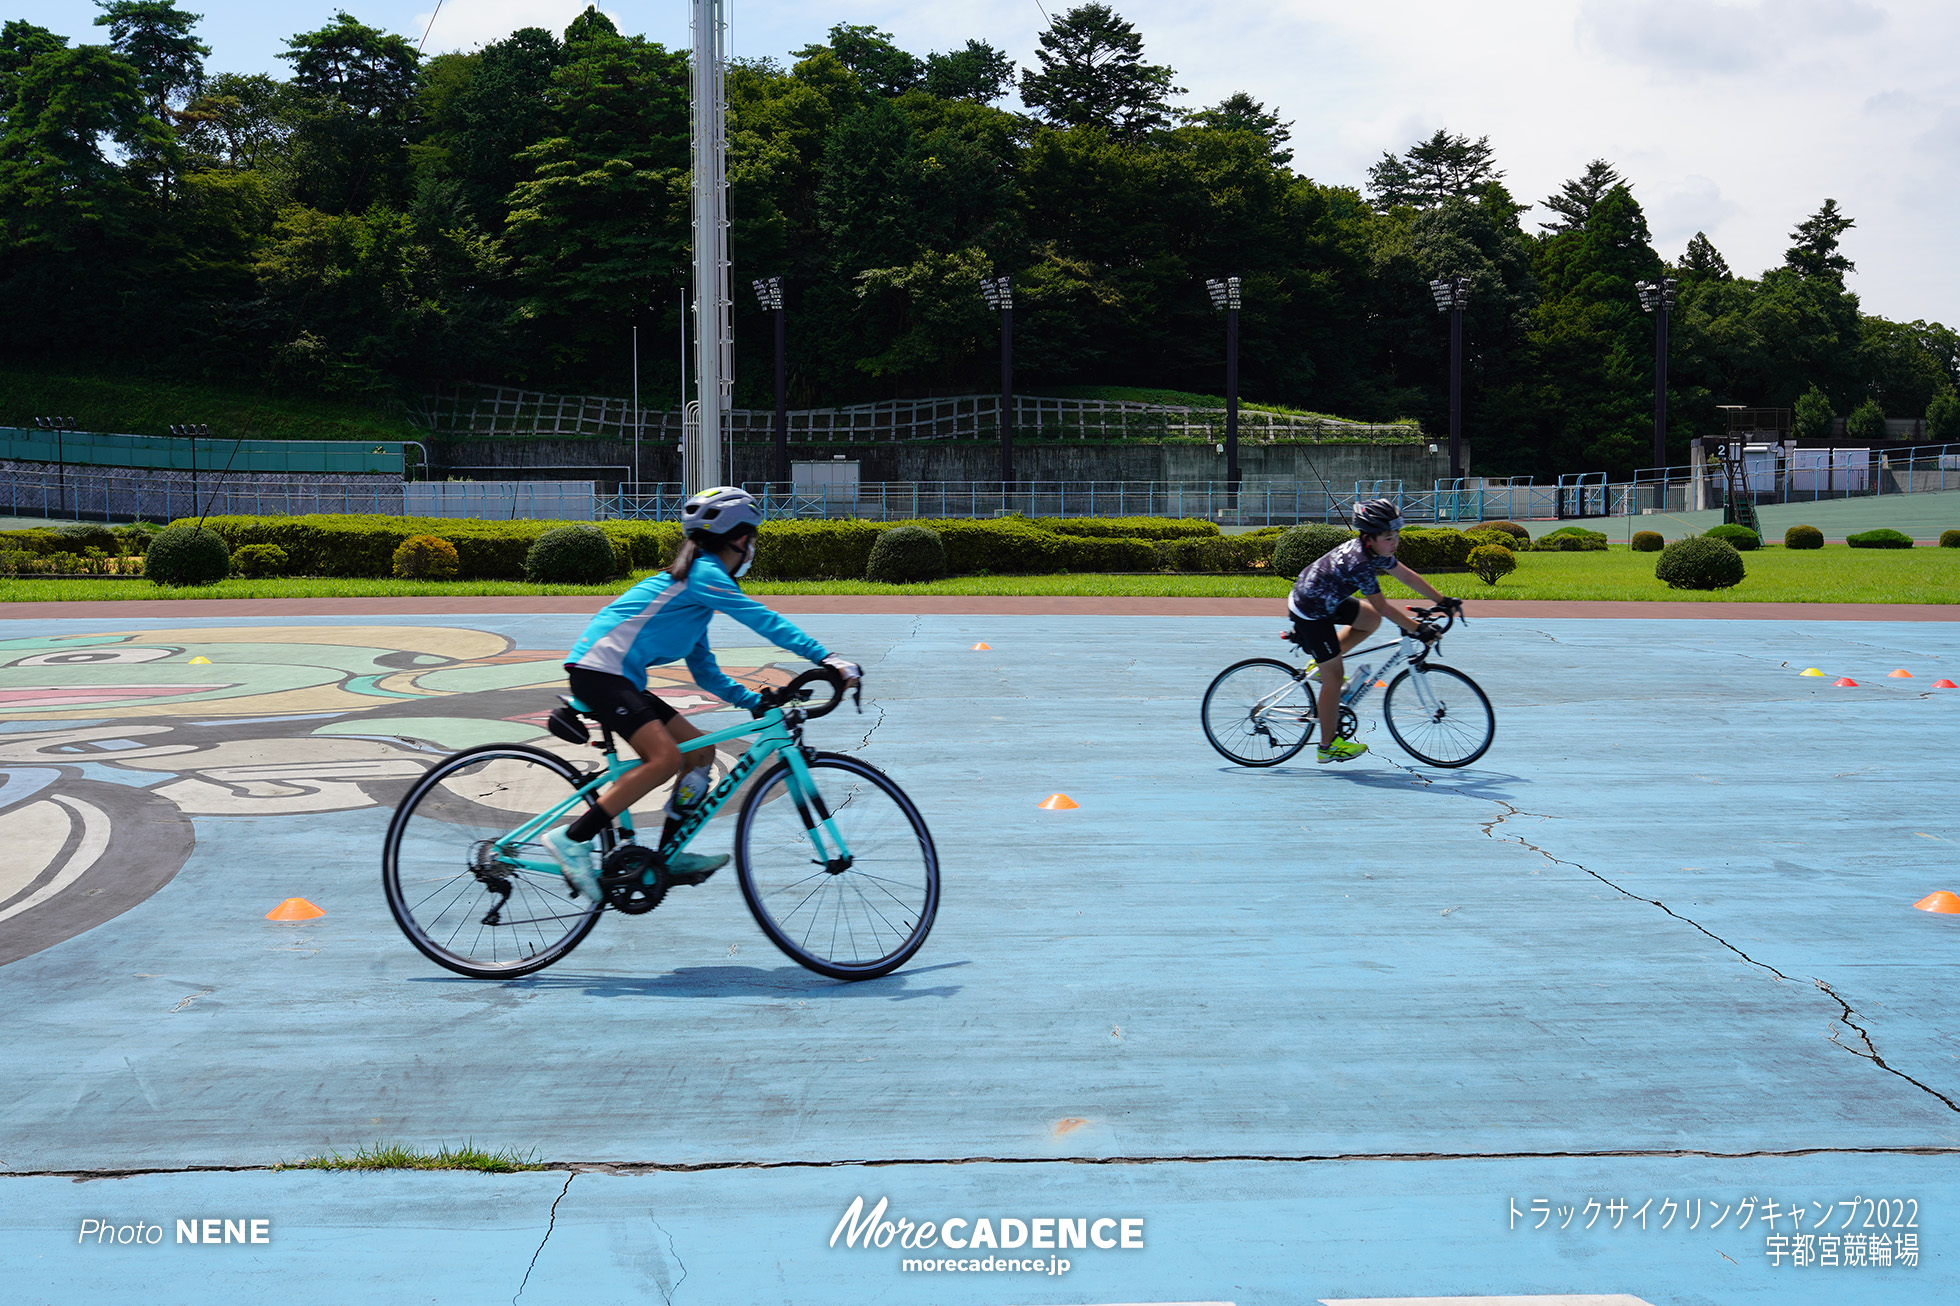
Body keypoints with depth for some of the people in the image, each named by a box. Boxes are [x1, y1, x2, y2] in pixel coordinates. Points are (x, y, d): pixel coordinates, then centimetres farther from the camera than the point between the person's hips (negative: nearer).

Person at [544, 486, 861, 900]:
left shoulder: (701, 577, 22)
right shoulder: (705, 574, -8)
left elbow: (705, 672, 23)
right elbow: (762, 619, -19)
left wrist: (757, 702, 13)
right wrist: (826, 657, -22)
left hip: (621, 678, 10)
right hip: (598, 670, -10)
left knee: (699, 749, 8)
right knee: (665, 757, -23)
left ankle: (670, 854, 13)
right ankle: (572, 838, -21)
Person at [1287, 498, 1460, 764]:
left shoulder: (1377, 551, -3)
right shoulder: (1360, 563, -31)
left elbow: (1406, 575, 8)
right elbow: (1383, 606, -25)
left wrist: (1443, 600, 12)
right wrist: (1417, 629, -18)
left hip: (1328, 600, 9)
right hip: (1310, 613, -9)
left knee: (1371, 620, 17)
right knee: (1334, 676, -3)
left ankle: (1321, 664, 21)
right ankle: (1329, 746, 7)